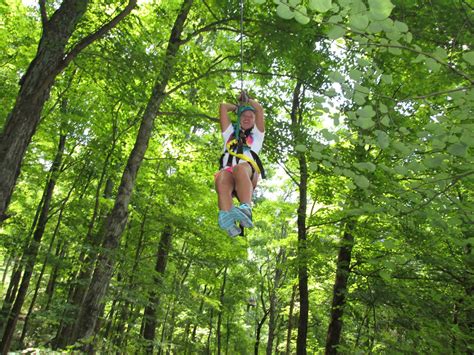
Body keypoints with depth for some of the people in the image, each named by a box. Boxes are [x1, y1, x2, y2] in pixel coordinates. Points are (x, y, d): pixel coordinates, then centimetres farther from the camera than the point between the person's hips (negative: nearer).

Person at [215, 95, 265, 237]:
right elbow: (223, 107, 39)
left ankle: (246, 209, -60)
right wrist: (237, 107, 53)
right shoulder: (231, 133, 41)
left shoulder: (257, 135, 37)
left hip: (249, 172, -1)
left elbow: (260, 109, 30)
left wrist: (247, 100, 46)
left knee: (240, 168, -39)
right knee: (222, 179, -36)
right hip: (227, 170, 1)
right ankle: (226, 218, -61)